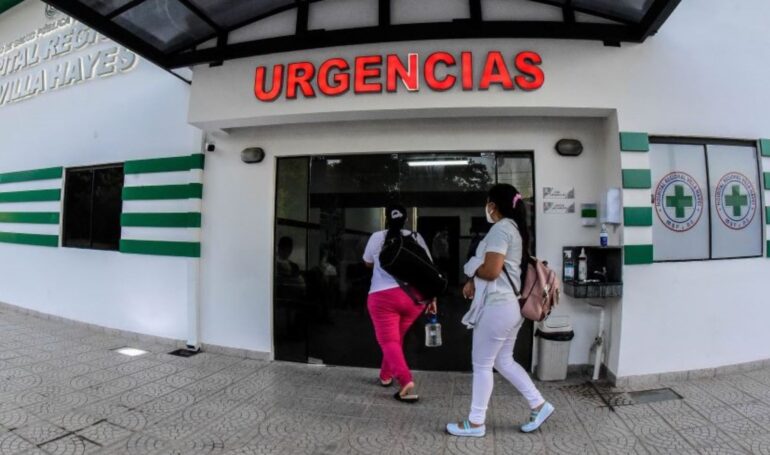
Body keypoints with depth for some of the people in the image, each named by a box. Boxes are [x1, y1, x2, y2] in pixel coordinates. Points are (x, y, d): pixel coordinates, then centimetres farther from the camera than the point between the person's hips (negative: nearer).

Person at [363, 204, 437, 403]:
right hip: (414, 296, 4)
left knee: (389, 342, -1)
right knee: (396, 338, 21)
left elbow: (368, 263, 21)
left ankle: (406, 382, -19)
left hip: (383, 296, -3)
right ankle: (386, 376, 35)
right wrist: (432, 297, 8)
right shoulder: (416, 237, 6)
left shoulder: (377, 237, 5)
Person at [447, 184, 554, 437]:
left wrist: (472, 268, -2)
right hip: (509, 305, 10)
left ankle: (475, 423, 16)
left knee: (482, 365, 3)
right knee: (503, 361, 20)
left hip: (496, 306, -10)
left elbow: (490, 271, -23)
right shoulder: (514, 228, 16)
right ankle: (539, 406, 26)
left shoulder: (500, 229, -16)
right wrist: (474, 282, 7)